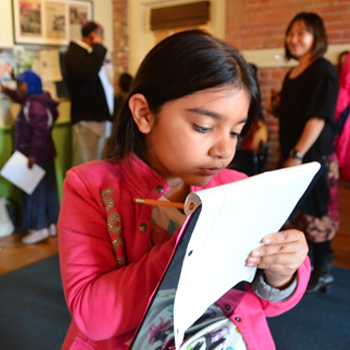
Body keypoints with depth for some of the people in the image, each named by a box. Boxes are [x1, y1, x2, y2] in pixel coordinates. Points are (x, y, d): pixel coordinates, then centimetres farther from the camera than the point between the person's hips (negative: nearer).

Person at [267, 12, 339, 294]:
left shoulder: (323, 71, -9)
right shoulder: (291, 75, 15)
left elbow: (318, 117, -17)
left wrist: (297, 155, -21)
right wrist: (279, 107, 4)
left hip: (314, 156, -8)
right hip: (292, 156, 8)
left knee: (315, 214, -1)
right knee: (298, 215, 13)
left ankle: (323, 272, 14)